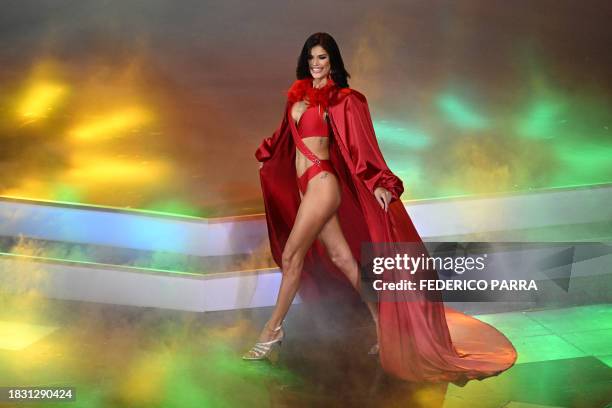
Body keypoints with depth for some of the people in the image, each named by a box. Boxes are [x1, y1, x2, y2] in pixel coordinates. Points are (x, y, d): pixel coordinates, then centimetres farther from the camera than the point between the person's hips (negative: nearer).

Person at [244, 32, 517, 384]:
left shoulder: (342, 100, -5)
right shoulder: (298, 94, 14)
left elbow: (359, 144, -10)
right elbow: (288, 134, 30)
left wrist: (376, 183, -19)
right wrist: (266, 156, 40)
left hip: (321, 183, -7)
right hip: (304, 184, 7)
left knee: (292, 255, -8)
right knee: (341, 256, 8)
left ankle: (273, 329, 3)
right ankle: (382, 323, 16)